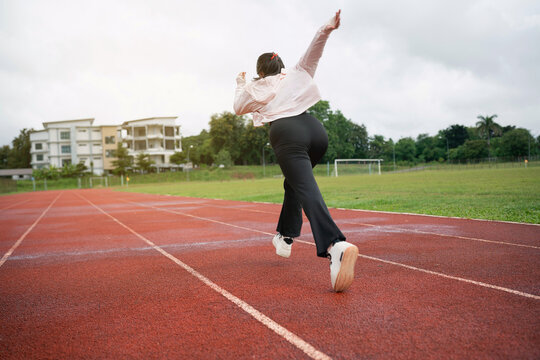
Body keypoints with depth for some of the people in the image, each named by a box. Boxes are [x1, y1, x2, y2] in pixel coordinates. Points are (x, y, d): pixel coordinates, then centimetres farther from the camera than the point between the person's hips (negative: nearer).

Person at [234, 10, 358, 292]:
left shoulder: (256, 87, 23)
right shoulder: (297, 74, 28)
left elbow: (239, 107, 37)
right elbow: (313, 53, 20)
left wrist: (240, 85, 51)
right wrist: (326, 29, 3)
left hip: (287, 134, -5)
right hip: (316, 130, 5)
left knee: (307, 190, -21)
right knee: (294, 183, 26)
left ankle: (336, 246, -44)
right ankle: (285, 237, 28)